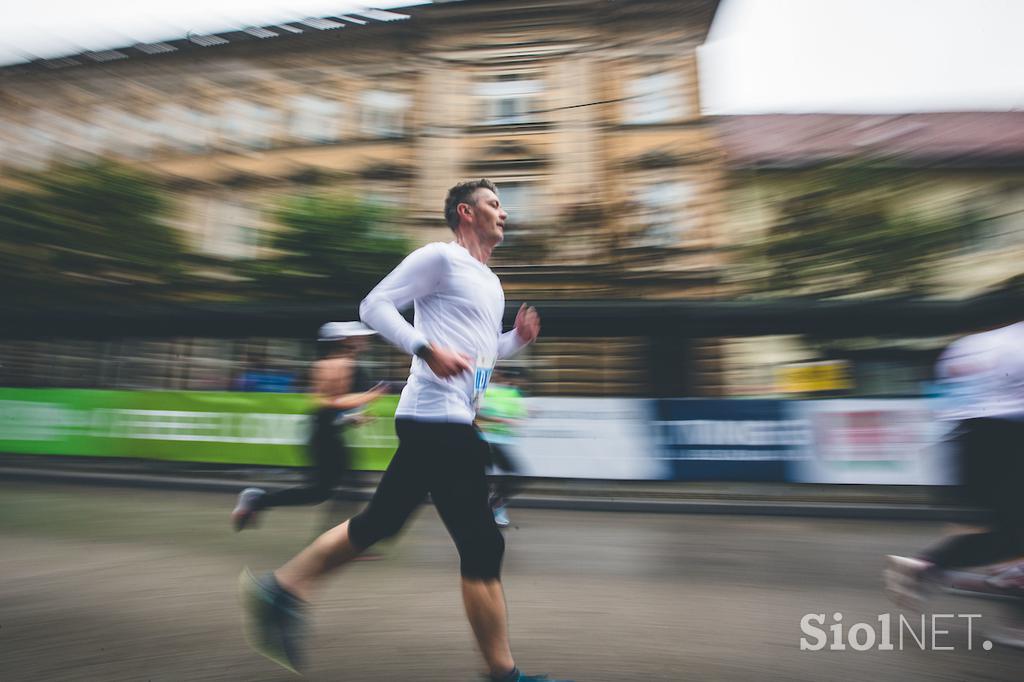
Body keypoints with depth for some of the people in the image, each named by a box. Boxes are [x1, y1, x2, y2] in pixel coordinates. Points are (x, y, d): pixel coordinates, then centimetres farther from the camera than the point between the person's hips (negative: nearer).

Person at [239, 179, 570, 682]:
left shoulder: (491, 283, 22)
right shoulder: (440, 257, -5)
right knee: (482, 547, -3)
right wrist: (427, 349, -21)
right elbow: (374, 305, -10)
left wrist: (518, 338, 11)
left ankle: (281, 590, 28)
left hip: (448, 423, 10)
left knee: (379, 523, 15)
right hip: (436, 418, -10)